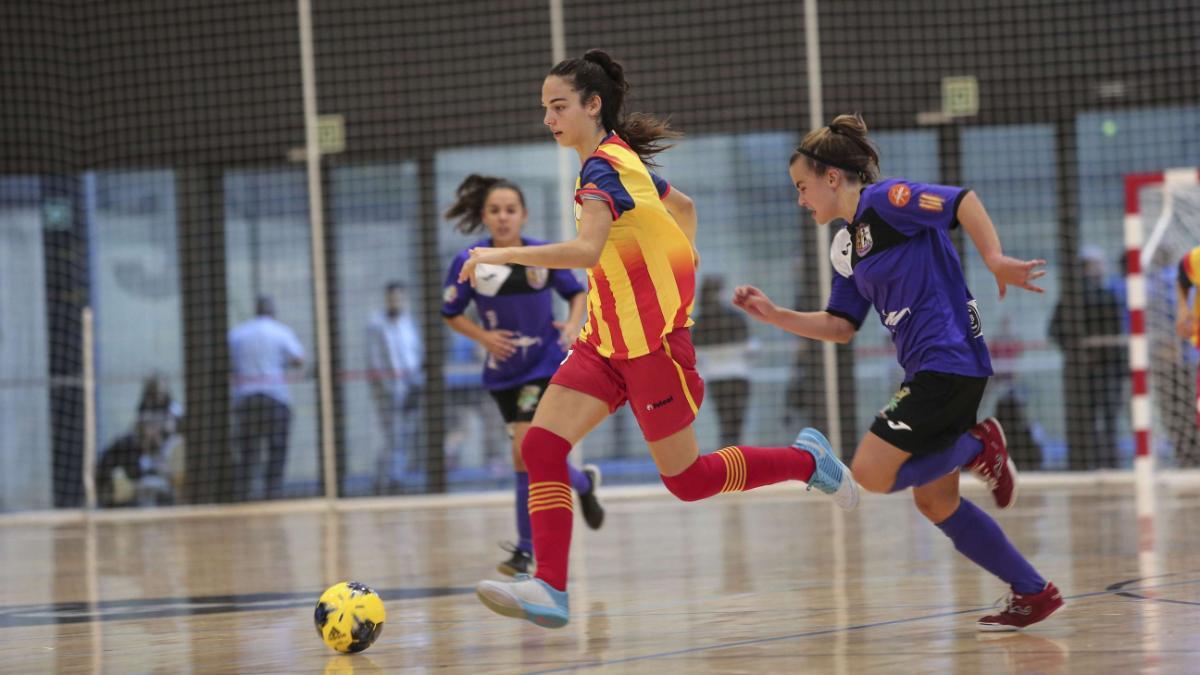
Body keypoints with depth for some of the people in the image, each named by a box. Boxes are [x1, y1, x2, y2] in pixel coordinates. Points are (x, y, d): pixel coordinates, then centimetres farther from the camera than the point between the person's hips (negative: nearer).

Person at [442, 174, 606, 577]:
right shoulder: (469, 263, -8)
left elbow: (577, 293, 8)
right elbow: (451, 314, 2)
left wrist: (574, 325, -11)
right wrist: (484, 337, -14)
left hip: (546, 366, -3)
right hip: (504, 372, 3)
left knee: (525, 452, -15)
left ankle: (526, 547, 1)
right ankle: (584, 483, 37)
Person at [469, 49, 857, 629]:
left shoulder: (602, 167, -18)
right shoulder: (620, 158, 10)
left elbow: (586, 250, -35)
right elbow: (683, 207, 26)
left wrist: (502, 254, -34)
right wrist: (672, 278, 29)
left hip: (652, 342, -9)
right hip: (606, 339, 9)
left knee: (687, 479, 3)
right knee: (541, 447, -9)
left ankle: (807, 460, 22)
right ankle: (550, 590, -13)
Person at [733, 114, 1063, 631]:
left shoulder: (884, 200, -9)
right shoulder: (846, 245, 17)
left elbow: (962, 200, -17)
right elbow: (840, 327, 19)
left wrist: (995, 261, -23)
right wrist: (773, 315, 10)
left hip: (949, 361, -10)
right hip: (929, 370, 10)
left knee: (872, 472, -15)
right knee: (934, 501, 10)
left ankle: (976, 447, 0)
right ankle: (1033, 592, 16)